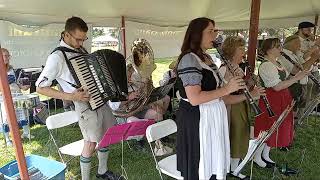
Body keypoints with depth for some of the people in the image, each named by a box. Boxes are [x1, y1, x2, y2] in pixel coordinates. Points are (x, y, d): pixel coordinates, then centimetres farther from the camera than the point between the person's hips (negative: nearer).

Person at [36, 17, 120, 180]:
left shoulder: (80, 49, 9)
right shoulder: (57, 57, -15)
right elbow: (40, 87, -14)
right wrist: (70, 96, -22)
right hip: (86, 105, -8)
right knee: (91, 144, 1)